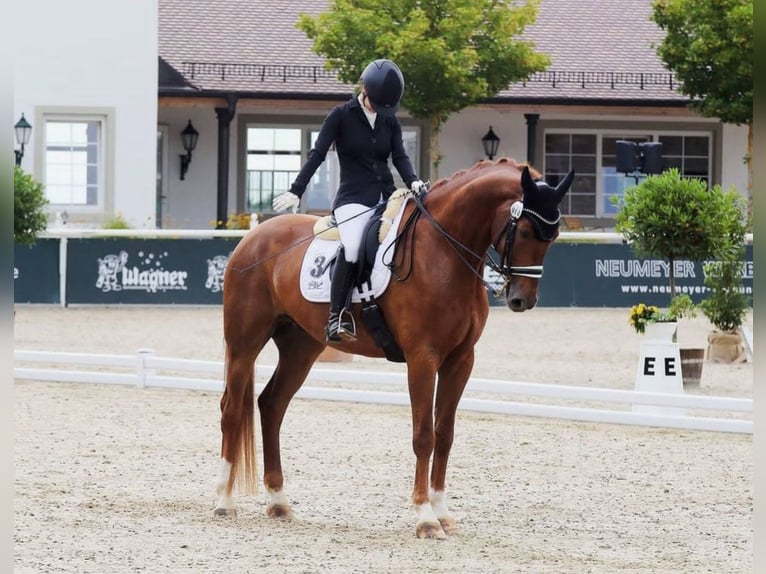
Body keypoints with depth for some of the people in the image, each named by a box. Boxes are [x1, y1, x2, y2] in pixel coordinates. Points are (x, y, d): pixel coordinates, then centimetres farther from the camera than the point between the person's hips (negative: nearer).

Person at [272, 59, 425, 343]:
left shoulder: (391, 121, 13)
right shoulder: (341, 116, 0)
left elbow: (400, 157, 6)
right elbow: (317, 155, -4)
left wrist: (413, 182, -16)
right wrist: (296, 191, -13)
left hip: (387, 198, 5)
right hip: (353, 199, -5)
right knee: (352, 246, -33)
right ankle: (337, 317, -29)